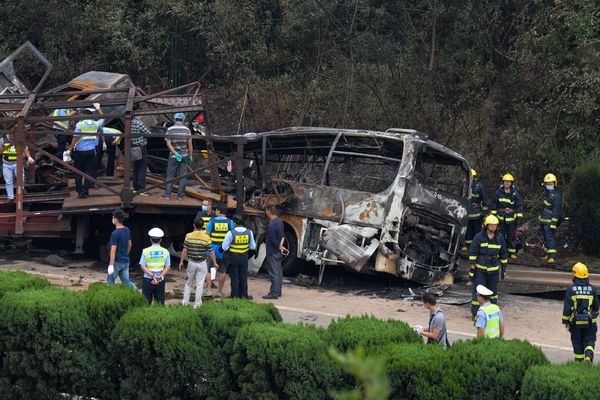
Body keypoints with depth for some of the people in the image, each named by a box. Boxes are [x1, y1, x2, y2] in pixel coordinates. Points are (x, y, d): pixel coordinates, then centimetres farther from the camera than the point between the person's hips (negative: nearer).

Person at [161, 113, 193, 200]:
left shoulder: (170, 129, -5)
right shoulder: (187, 129, -3)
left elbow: (168, 144, -11)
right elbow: (190, 144, -1)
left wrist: (175, 153, -13)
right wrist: (190, 156, 8)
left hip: (173, 156, -1)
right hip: (184, 155, 1)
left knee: (170, 176, 6)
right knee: (183, 176, 6)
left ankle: (167, 194, 4)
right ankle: (180, 195, 6)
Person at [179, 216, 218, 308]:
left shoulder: (188, 236, -9)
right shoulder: (206, 238, -10)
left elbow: (184, 250, -6)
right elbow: (211, 252, -5)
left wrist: (181, 262, 5)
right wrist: (215, 263, 7)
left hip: (191, 262, 1)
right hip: (202, 263, -1)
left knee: (189, 282, 17)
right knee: (199, 284, 7)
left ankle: (185, 301, 18)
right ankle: (197, 304, 11)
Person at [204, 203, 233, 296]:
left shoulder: (212, 221, -6)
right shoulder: (229, 222, -3)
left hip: (213, 248, -1)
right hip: (224, 250, 1)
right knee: (223, 271, 9)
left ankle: (208, 290, 2)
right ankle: (220, 291, 14)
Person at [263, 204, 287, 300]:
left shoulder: (272, 225, -21)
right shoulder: (279, 221, 8)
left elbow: (273, 240, -18)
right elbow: (282, 235, 10)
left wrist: (280, 247, -4)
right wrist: (281, 246, -4)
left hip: (272, 252, -9)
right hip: (278, 252, 9)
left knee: (274, 273, -6)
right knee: (279, 273, 14)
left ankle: (274, 293, -4)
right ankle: (278, 292, 21)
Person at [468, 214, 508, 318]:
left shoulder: (499, 237, 2)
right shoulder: (479, 237, -8)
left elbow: (503, 253, 12)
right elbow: (472, 253, -6)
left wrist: (504, 269, 13)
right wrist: (472, 269, -10)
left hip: (493, 268, 3)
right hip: (480, 268, -3)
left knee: (493, 290, 10)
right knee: (478, 290, -6)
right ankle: (475, 313, -1)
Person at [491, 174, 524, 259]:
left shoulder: (515, 193, 0)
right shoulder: (498, 192, 3)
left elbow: (519, 205, 2)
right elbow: (494, 204, 11)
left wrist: (519, 217, -3)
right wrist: (493, 215, 9)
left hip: (511, 218, -1)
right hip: (501, 217, 1)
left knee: (511, 235, 3)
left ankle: (512, 252, 12)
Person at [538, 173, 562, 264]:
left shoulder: (556, 196, -15)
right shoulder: (547, 193, 15)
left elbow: (556, 211, -18)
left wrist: (553, 223, -21)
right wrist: (540, 216, 30)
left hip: (550, 221, -9)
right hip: (544, 220, 9)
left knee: (549, 237, -14)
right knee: (546, 238, 14)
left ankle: (552, 257, -16)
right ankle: (548, 255, 22)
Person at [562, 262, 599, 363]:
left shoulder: (571, 290, -9)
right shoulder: (592, 289, -3)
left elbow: (567, 308, -9)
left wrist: (566, 321, 0)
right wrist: (594, 314, 24)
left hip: (575, 322, -1)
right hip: (590, 321, 1)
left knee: (577, 343, 13)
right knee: (589, 341, 9)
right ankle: (588, 356, -16)